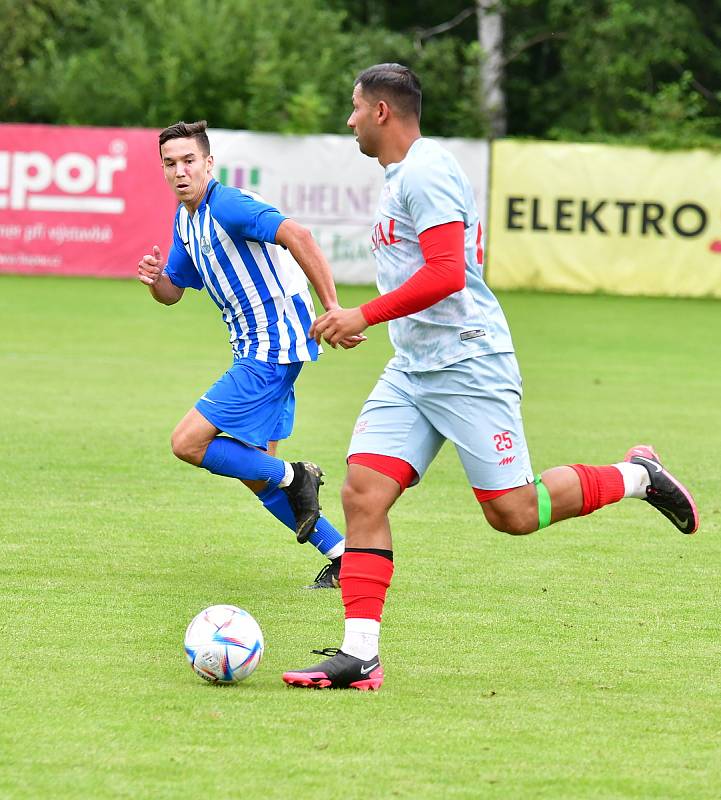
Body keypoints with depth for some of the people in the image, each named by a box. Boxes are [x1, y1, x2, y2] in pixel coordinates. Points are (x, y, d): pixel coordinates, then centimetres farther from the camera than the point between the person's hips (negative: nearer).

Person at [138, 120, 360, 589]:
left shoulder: (226, 205, -17)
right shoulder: (185, 219, 12)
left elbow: (297, 235, -30)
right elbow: (173, 292, 20)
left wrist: (333, 309, -35)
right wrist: (154, 278, -5)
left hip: (274, 346, -10)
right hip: (257, 349, 10)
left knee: (188, 444, -13)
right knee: (255, 473, 13)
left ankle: (293, 478, 2)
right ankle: (343, 557, 19)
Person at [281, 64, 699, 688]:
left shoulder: (425, 171, -14)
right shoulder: (400, 175, 18)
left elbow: (446, 274, -23)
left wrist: (363, 316, -19)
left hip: (468, 364, -9)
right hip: (411, 370, 9)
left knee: (513, 513, -7)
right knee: (363, 493, -7)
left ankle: (635, 477, 17)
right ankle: (360, 655, -9)